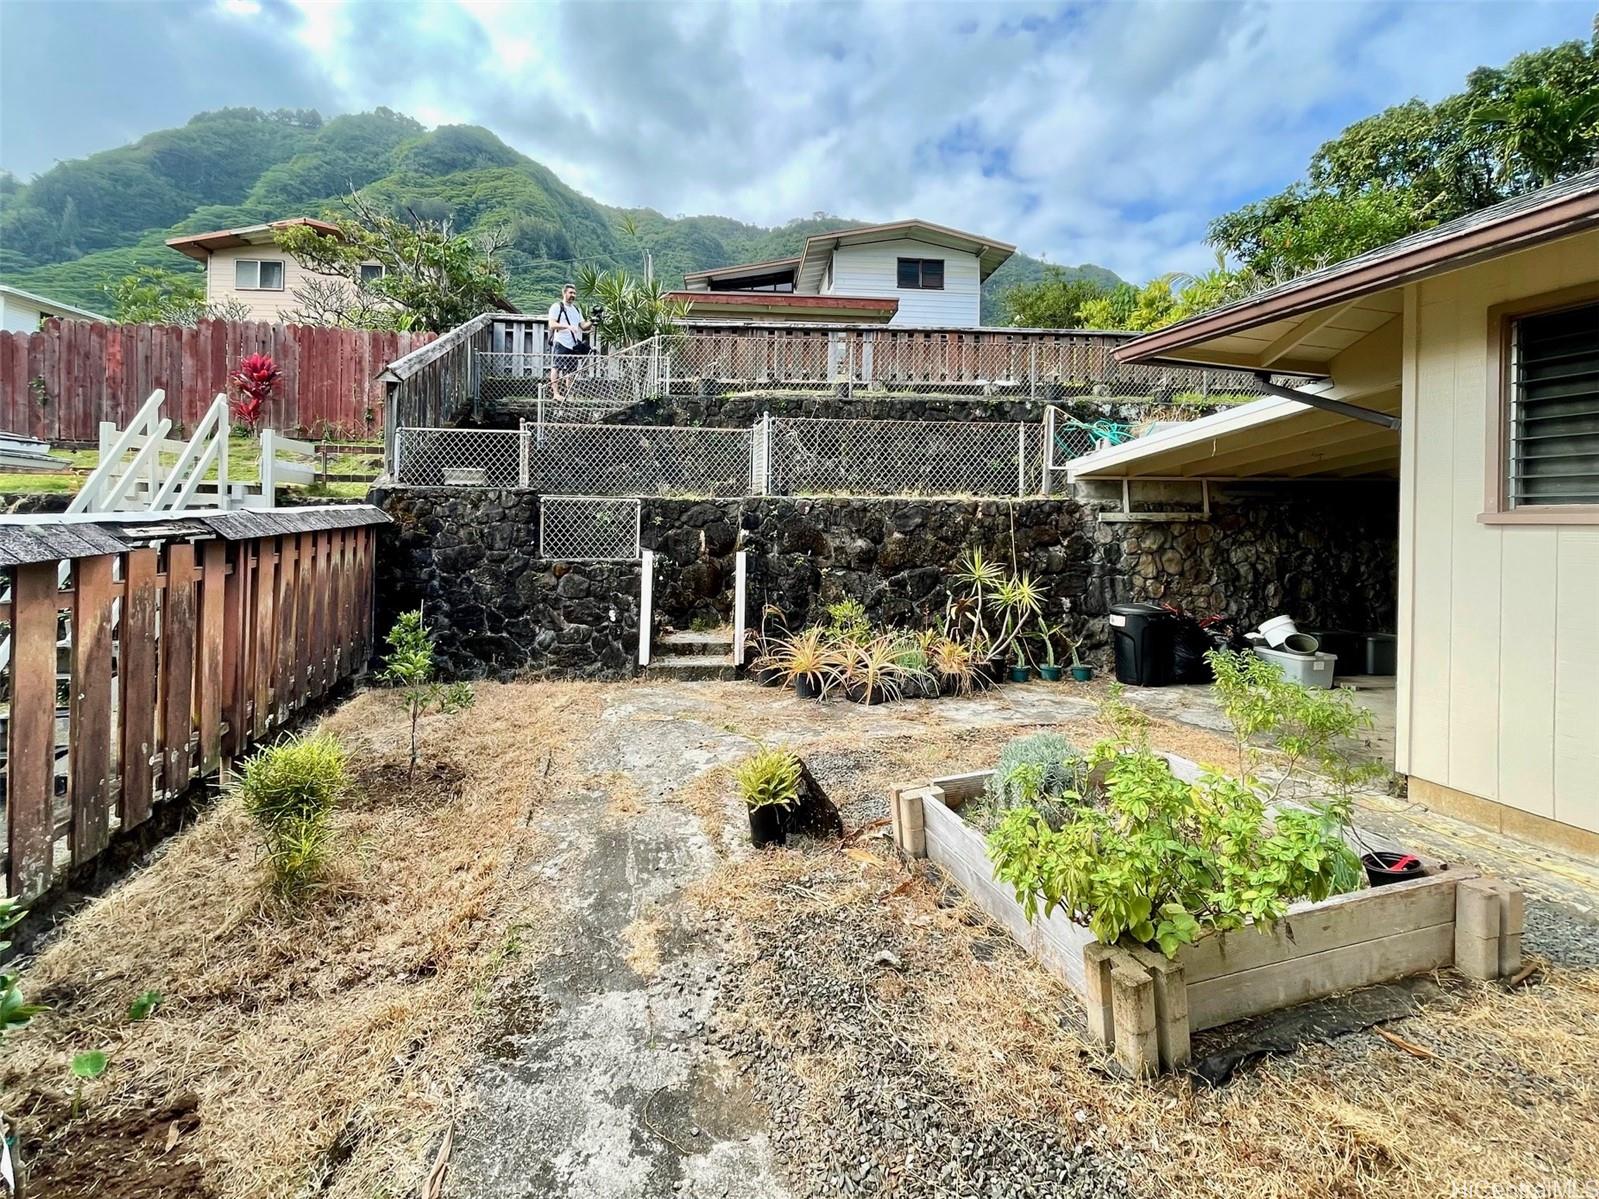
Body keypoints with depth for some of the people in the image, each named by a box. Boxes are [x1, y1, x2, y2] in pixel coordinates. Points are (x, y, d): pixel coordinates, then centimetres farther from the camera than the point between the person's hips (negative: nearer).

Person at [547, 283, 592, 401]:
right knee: (557, 368, -10)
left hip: (574, 344, 6)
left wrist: (591, 323, -4)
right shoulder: (557, 306, 1)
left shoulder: (577, 309, 22)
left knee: (571, 371, 7)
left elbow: (583, 327, 19)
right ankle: (555, 393, -13)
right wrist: (567, 326, -25)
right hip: (561, 343, -6)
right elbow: (552, 324, -10)